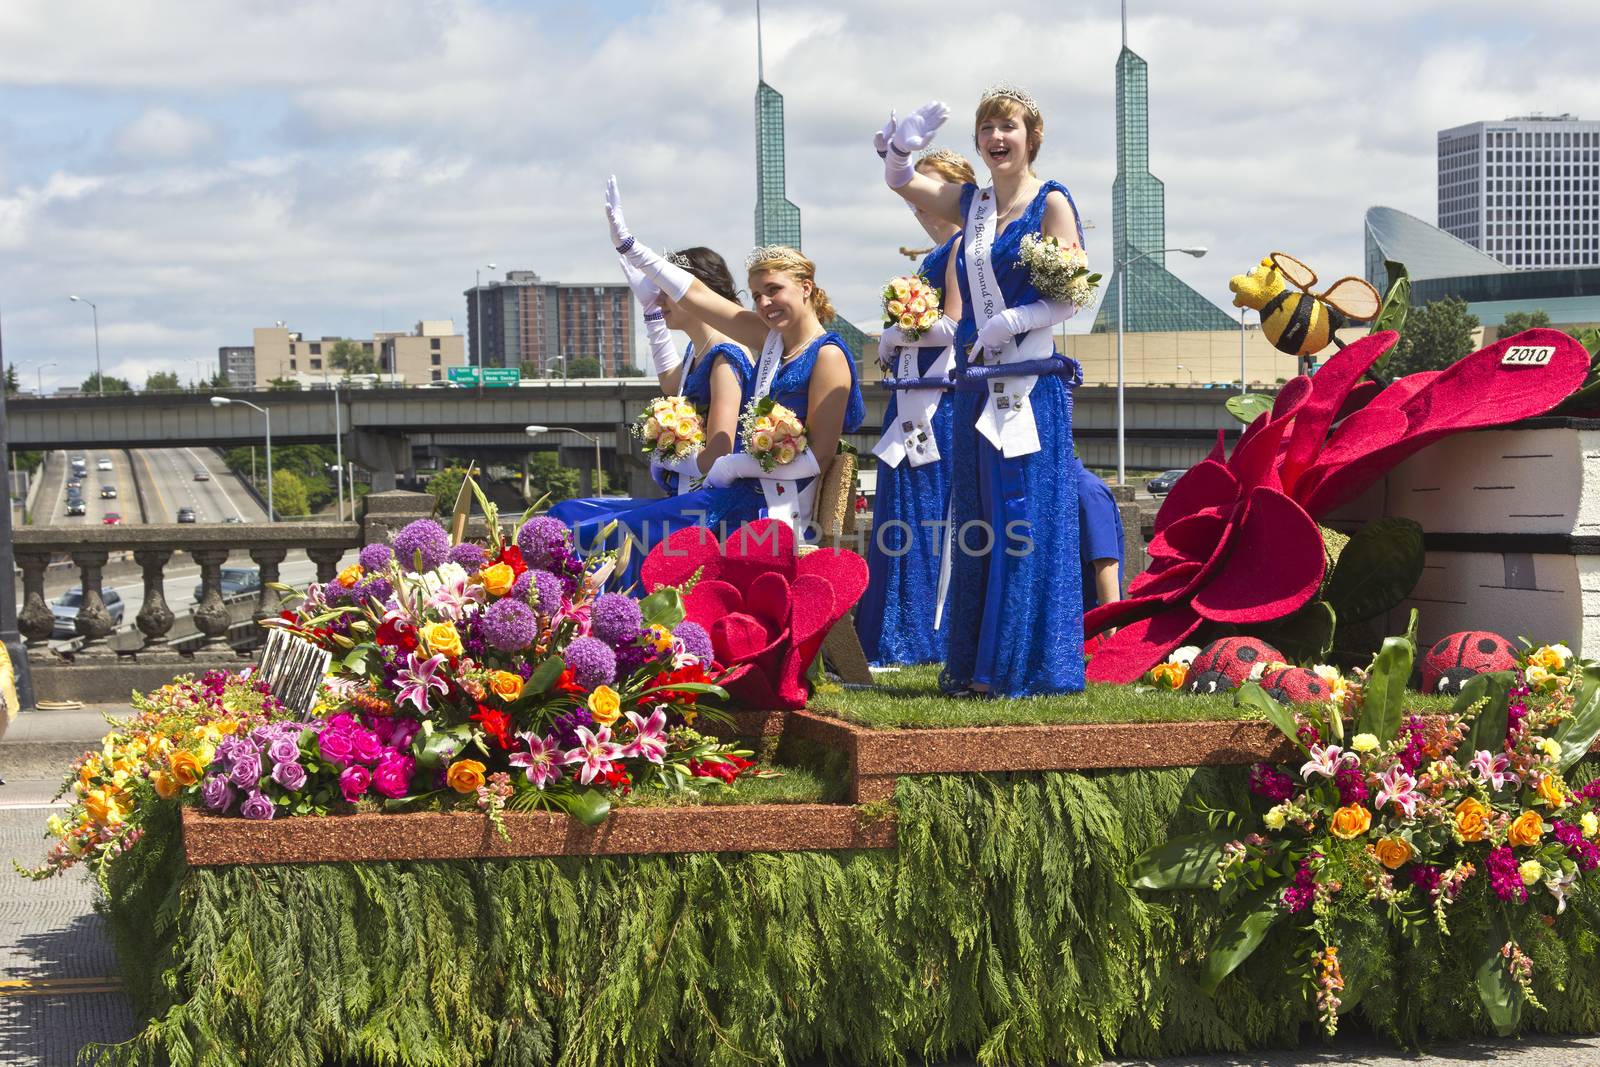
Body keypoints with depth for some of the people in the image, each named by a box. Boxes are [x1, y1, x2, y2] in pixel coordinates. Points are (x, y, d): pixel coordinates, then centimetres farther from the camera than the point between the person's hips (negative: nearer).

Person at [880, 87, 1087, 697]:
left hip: (1033, 385, -7)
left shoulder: (1052, 202, -3)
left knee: (1026, 523, -7)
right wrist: (904, 143, -4)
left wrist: (1010, 321, -19)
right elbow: (898, 181, 16)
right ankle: (977, 668, 14)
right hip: (978, 387, 7)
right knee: (975, 525, 8)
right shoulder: (970, 205, 14)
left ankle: (1026, 667, -3)